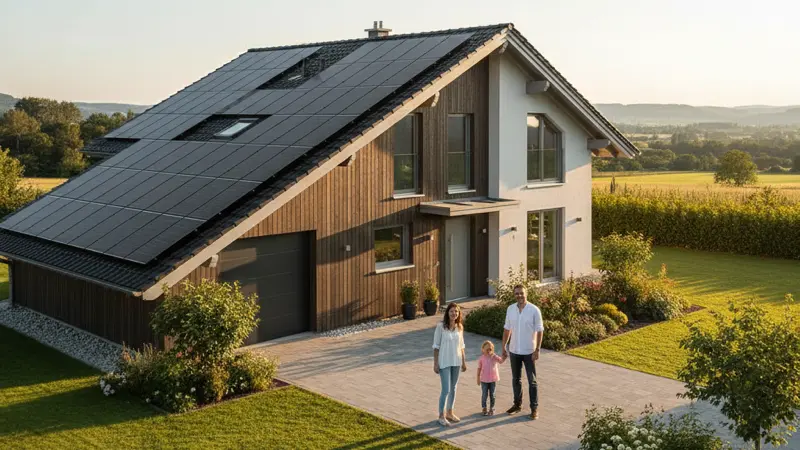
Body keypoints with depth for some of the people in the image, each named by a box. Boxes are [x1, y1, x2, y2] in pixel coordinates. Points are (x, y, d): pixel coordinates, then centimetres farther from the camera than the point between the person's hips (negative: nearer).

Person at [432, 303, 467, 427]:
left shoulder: (460, 327, 1)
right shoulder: (441, 326, -13)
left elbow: (461, 346, 10)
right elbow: (436, 346, -9)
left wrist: (463, 361, 11)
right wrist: (435, 363, -10)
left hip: (456, 362, 5)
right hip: (444, 362, -5)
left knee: (453, 388, 14)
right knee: (446, 390, -5)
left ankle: (449, 413, 28)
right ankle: (441, 416, 8)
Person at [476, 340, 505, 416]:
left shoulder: (494, 357, -6)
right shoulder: (482, 358, -6)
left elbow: (501, 361, -20)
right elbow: (479, 368, 0)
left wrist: (504, 357, -40)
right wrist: (478, 378, 1)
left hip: (493, 379, 1)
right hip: (484, 380, -1)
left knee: (492, 395, 9)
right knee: (484, 394, 5)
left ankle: (491, 408, 21)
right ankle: (484, 408, 19)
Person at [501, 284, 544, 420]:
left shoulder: (534, 310, -13)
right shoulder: (510, 309, 0)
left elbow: (539, 331, -10)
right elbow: (507, 329, 8)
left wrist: (537, 350, -14)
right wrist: (504, 347, 9)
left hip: (529, 352, -4)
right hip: (514, 351, 4)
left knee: (532, 381, 3)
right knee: (516, 379, 15)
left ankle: (534, 408, 12)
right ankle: (517, 404, 29)